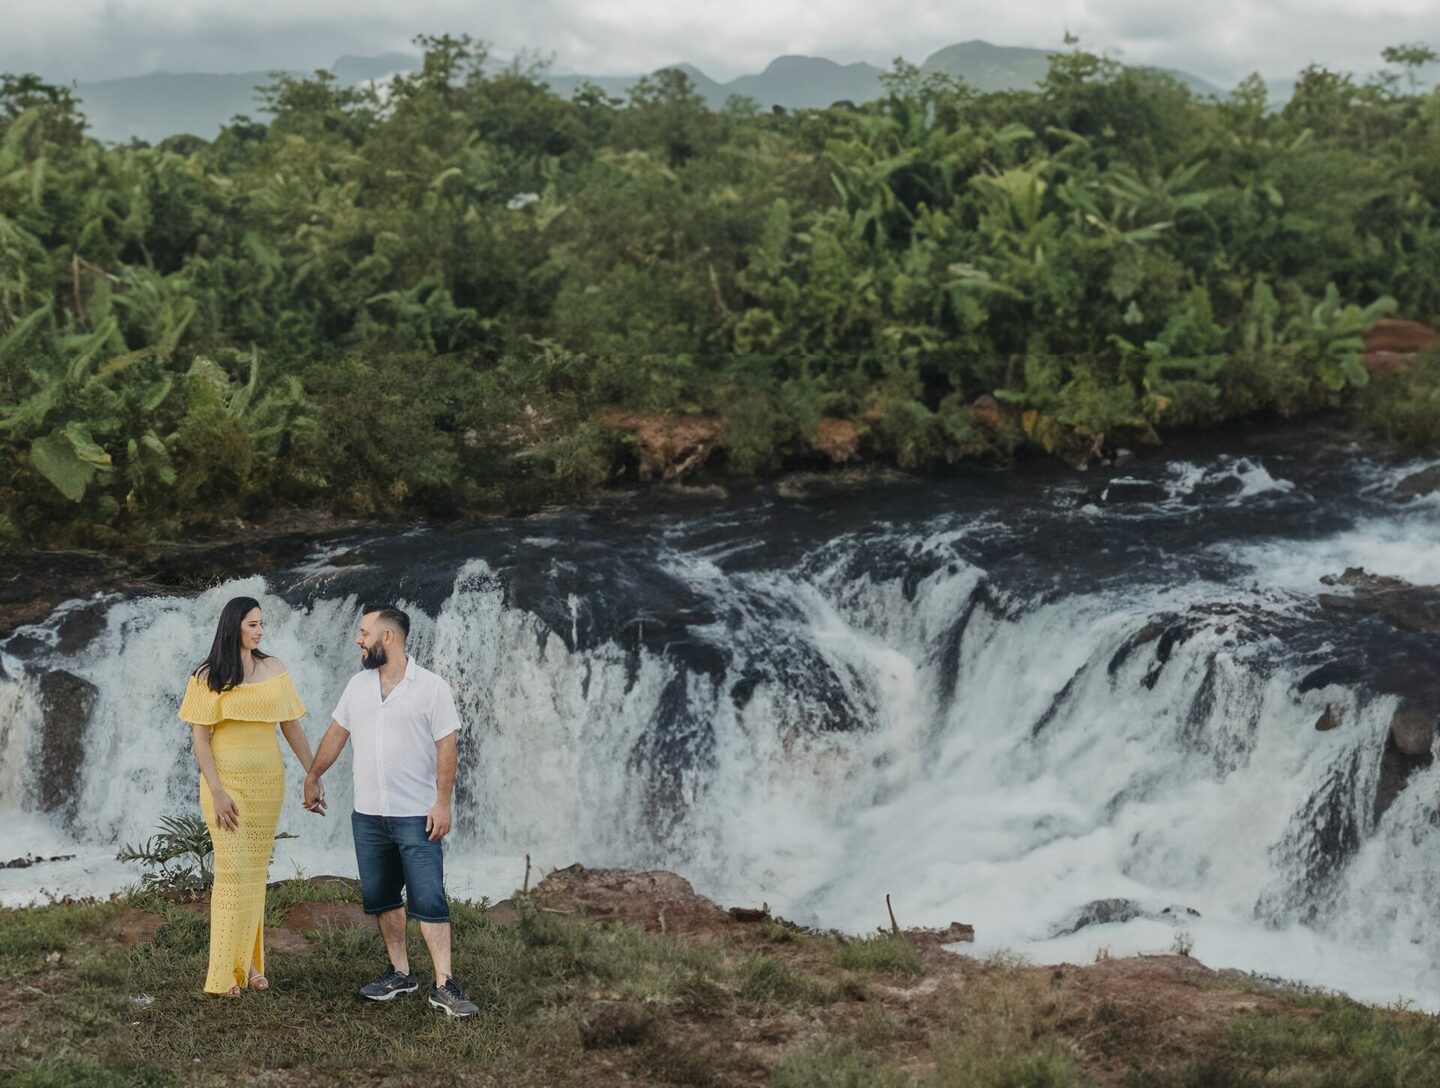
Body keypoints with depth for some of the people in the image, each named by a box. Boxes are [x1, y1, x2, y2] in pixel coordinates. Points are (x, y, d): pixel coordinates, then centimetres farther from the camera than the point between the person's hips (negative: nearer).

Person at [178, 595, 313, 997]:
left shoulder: (273, 668, 5)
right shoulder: (208, 676, -4)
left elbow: (292, 726, 8)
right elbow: (200, 738, -6)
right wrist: (216, 791, -14)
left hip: (267, 782, 3)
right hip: (227, 782, -3)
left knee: (256, 872, 7)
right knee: (232, 870, -6)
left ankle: (249, 961, 16)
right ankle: (226, 972, 0)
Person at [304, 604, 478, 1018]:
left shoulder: (431, 687, -9)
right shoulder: (358, 685, 7)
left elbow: (446, 747, -11)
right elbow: (335, 734, 17)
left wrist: (442, 802, -15)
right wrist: (313, 777, 20)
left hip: (417, 816, -6)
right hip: (367, 814, 6)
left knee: (429, 900, -7)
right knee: (380, 898, 11)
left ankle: (443, 986, -6)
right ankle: (400, 973, 23)